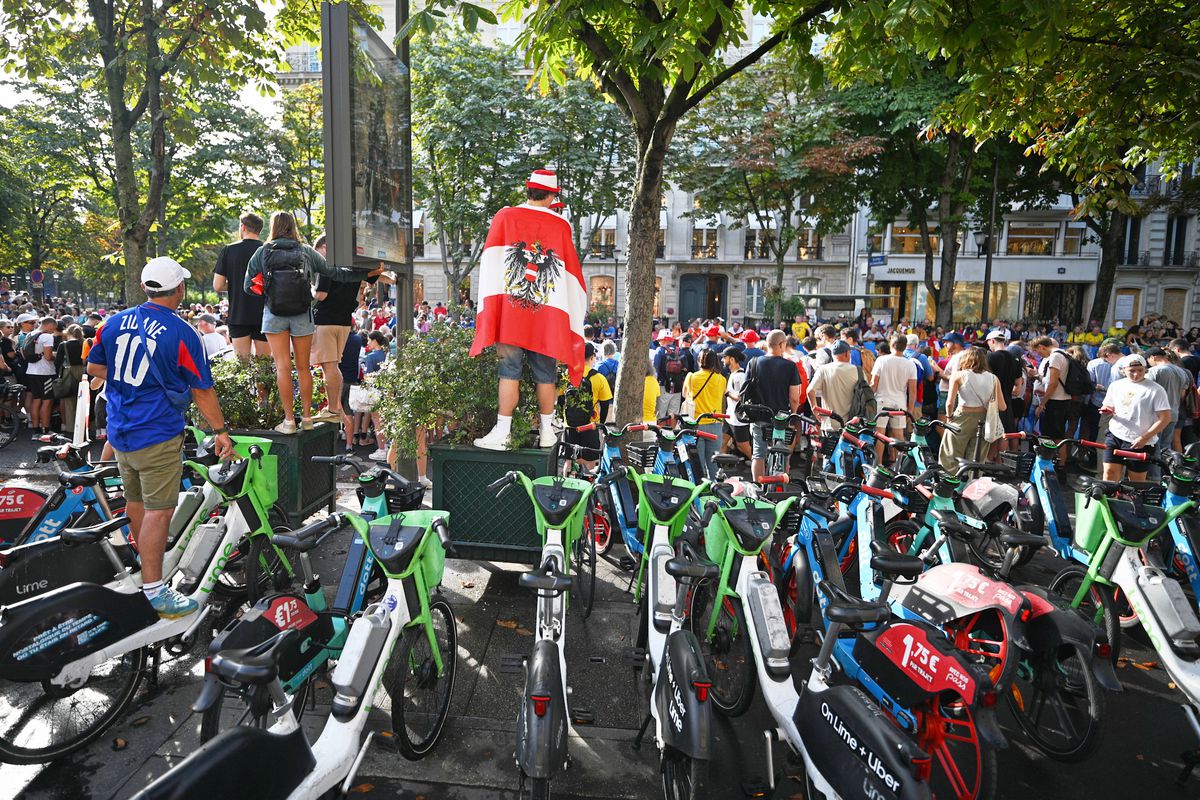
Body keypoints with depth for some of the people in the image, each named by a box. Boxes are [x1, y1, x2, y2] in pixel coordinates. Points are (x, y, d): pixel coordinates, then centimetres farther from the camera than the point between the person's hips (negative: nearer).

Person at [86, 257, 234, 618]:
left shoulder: (114, 322, 3)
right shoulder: (182, 334, -15)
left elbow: (94, 367, 15)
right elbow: (202, 391, -10)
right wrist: (221, 431, -1)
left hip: (119, 431, 7)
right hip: (158, 436, -7)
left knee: (135, 500, 23)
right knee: (158, 510, -4)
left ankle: (147, 557, 44)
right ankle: (153, 589, -2)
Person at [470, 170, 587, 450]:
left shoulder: (505, 216, 4)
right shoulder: (561, 225, 7)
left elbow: (490, 261, -2)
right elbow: (572, 272, 10)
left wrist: (489, 307, -1)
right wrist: (574, 319, 16)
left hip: (510, 311, -1)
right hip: (547, 314, 1)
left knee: (509, 372, 1)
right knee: (545, 374, 9)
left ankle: (501, 433, 0)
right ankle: (547, 431, 17)